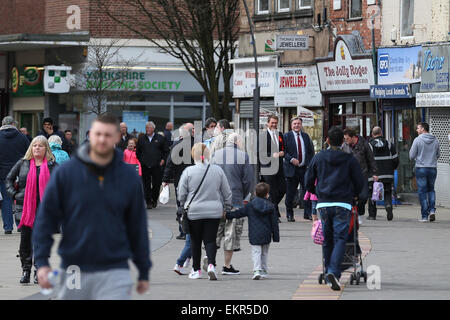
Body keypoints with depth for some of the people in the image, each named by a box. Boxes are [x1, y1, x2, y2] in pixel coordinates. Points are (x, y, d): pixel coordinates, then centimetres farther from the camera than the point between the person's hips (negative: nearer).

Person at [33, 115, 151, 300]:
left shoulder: (129, 177, 2)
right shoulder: (65, 172, -2)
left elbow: (138, 226, 9)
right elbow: (46, 217, -1)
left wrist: (144, 272, 10)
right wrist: (42, 262, -10)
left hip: (114, 271, 0)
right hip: (73, 270, 1)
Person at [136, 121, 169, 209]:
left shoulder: (160, 138, 5)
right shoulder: (141, 139, 10)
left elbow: (166, 151, 10)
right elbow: (138, 152, 18)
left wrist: (163, 159, -1)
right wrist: (141, 160, 6)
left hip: (157, 166, -1)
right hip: (145, 166, 1)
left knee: (157, 184, 0)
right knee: (146, 185, -2)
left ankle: (154, 200, 19)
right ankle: (148, 202, 2)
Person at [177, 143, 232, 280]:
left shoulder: (188, 171, -9)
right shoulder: (218, 170, -1)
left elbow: (181, 194, -3)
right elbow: (227, 193, 6)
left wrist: (184, 206, 15)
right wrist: (226, 208, 19)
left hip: (194, 212, -1)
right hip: (214, 212, 1)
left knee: (195, 241, 12)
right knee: (210, 240, 5)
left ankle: (196, 270, 18)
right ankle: (211, 265, -17)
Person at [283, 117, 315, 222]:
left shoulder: (306, 136, 13)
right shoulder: (286, 136, 2)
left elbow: (311, 152, 15)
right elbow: (284, 151, -4)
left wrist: (310, 164, 3)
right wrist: (291, 159, -19)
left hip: (305, 169, 3)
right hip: (292, 169, -3)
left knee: (307, 191, -2)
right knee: (290, 194, 2)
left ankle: (307, 213, 5)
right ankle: (289, 215, 12)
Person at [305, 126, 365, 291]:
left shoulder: (318, 157, 6)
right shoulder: (350, 159, 0)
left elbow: (308, 182, 10)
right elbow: (360, 183, 3)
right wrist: (353, 195, 23)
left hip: (323, 204, 3)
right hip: (343, 205, -2)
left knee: (327, 240, 13)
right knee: (340, 239, -6)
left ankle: (329, 274, 17)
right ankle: (333, 271, -25)